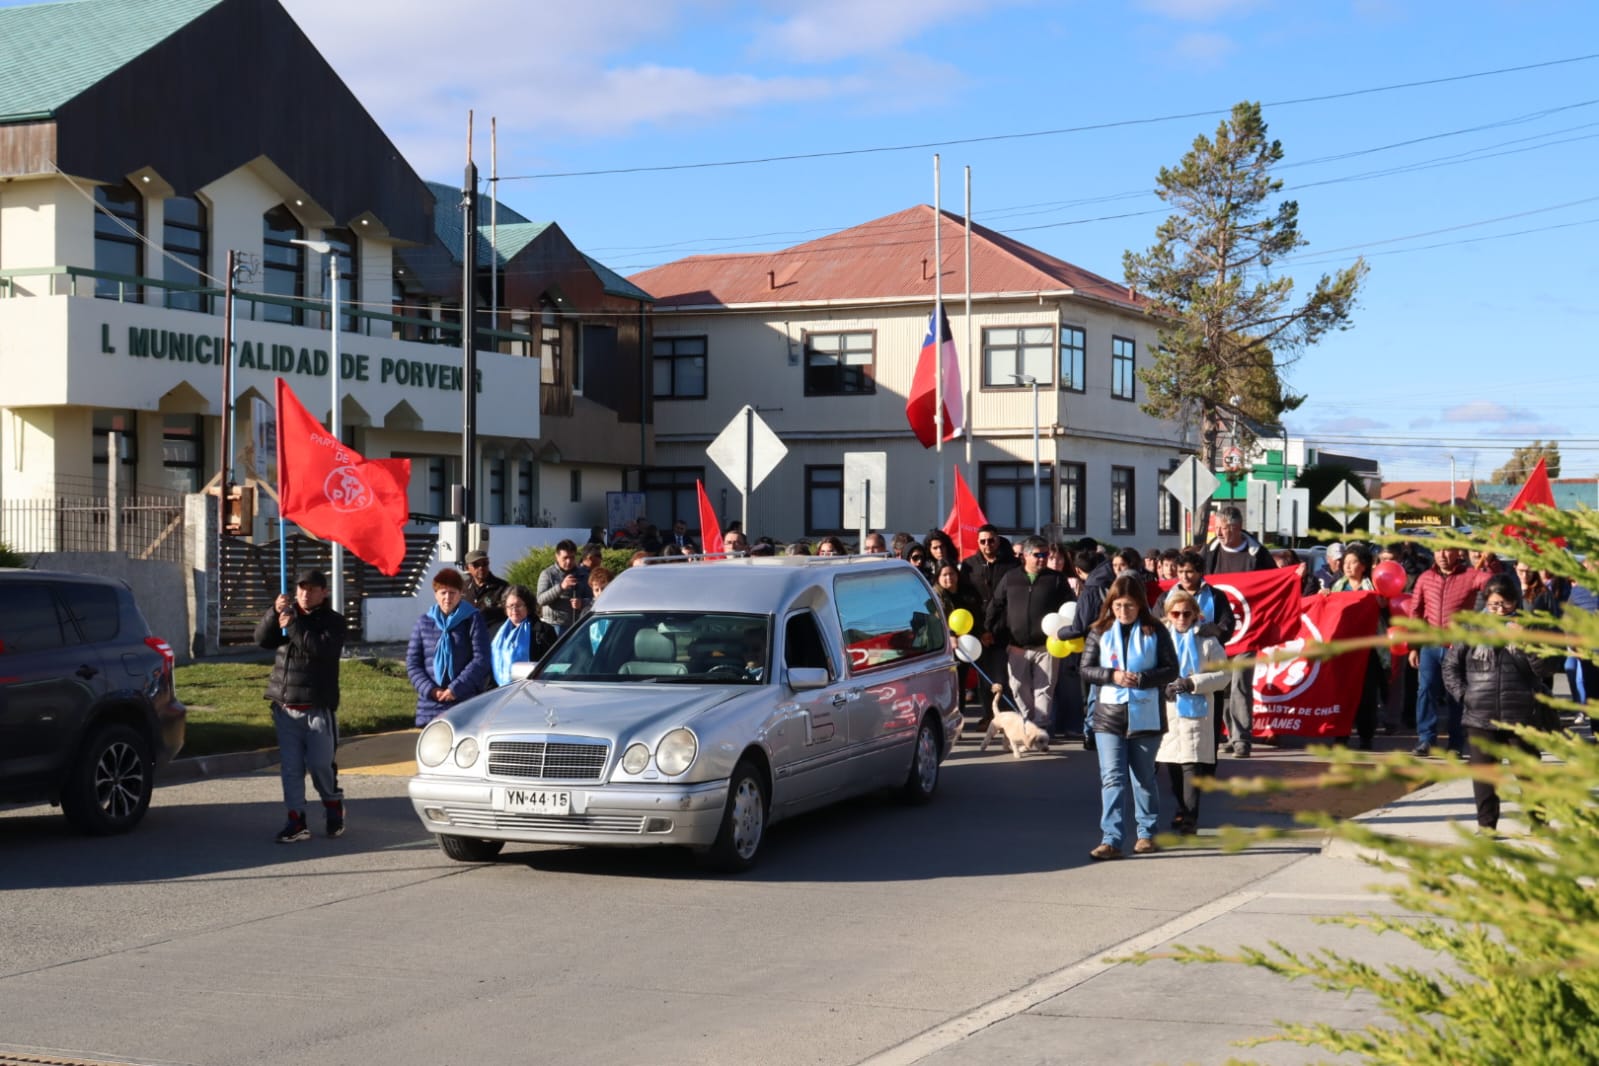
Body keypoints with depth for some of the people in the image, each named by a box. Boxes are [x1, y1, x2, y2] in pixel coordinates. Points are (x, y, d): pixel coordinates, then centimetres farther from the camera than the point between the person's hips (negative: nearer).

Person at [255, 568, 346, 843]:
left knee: (320, 764, -3)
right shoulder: (288, 614, 13)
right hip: (285, 707, 4)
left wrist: (293, 627, -20)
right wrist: (274, 613, -15)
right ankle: (296, 821, 7)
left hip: (318, 708, -4)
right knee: (290, 767, 2)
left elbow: (323, 648, -19)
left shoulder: (333, 621, 0)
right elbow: (262, 638, 0)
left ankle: (334, 806, 22)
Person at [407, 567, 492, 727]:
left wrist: (456, 689, -11)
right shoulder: (424, 623, 11)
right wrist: (430, 690, -7)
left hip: (465, 705, -3)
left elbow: (481, 659, -4)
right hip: (430, 705, 3)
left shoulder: (472, 620, 3)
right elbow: (412, 663, 8)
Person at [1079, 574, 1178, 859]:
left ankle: (1147, 833, 25)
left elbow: (1171, 670, -2)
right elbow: (1086, 669, 2)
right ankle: (1110, 839, -9)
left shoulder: (1155, 632, -1)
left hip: (1145, 715, -1)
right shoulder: (1100, 632, 4)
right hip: (1108, 715, 1)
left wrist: (1142, 679, -17)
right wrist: (1112, 676, -15)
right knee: (1112, 778, -6)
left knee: (1144, 778, 13)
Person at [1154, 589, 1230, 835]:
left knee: (1192, 766, -10)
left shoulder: (1206, 641, 4)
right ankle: (1181, 813, 16)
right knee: (1173, 768, 6)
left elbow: (1223, 675, 1)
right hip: (1167, 711, 3)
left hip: (1196, 712, -3)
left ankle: (1188, 817, -10)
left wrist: (1192, 683, -11)